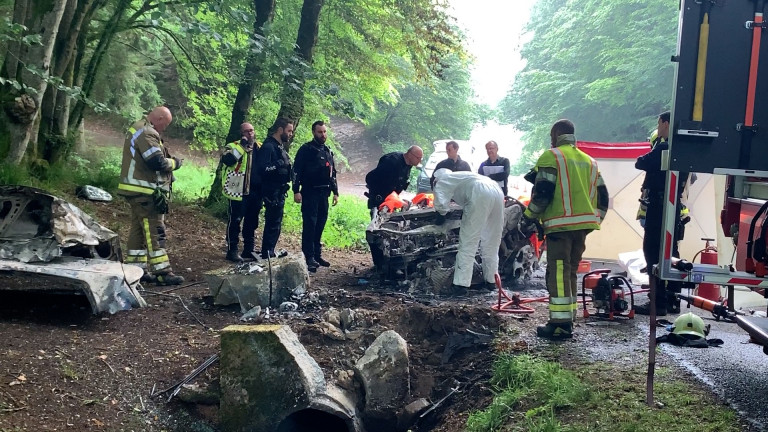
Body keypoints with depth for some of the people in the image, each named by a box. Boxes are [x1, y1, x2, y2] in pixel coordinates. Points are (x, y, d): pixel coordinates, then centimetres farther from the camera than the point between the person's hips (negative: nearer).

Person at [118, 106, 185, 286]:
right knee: (155, 232, -8)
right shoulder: (146, 133, -17)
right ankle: (162, 272, -7)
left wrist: (168, 160, 6)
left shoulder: (139, 130, 18)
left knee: (138, 230, 13)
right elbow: (157, 162, -24)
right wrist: (174, 162, -7)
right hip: (145, 192, -11)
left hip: (138, 190, 11)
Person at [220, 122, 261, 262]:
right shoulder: (233, 146, -3)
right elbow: (227, 160, -23)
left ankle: (248, 249, 24)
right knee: (235, 220, -1)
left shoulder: (260, 147, 13)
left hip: (255, 192, 6)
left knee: (252, 221, 13)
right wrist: (242, 146, -22)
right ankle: (232, 250, 6)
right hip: (239, 191, -6)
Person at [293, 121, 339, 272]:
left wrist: (335, 192, 18)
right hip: (310, 193, -6)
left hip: (324, 194, 6)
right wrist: (296, 191, -17)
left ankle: (317, 255, 17)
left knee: (320, 225, 9)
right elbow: (296, 171, -10)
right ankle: (309, 257, -9)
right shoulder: (306, 150, -4)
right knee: (309, 225, -9)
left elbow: (333, 173, 23)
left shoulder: (328, 151, 17)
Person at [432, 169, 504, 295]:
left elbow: (440, 205, 1)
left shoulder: (441, 182, 17)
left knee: (468, 242, -3)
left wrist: (441, 214, 19)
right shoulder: (456, 178, 39)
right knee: (491, 243, 18)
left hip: (481, 194, -8)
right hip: (496, 191, 8)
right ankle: (491, 280, 25)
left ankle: (461, 284, -4)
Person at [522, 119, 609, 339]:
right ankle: (567, 320, 18)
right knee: (570, 272, 15)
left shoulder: (551, 156, -3)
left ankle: (560, 325, -8)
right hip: (583, 225, 7)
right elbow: (602, 196, 17)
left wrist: (530, 216, 2)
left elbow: (542, 192, -11)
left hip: (560, 225, -7)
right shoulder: (589, 161, 19)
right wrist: (595, 220, 26)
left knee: (558, 274, -6)